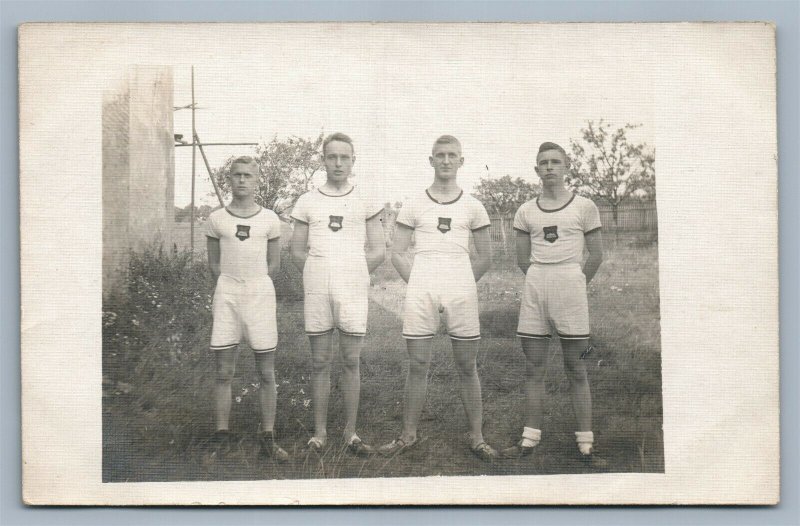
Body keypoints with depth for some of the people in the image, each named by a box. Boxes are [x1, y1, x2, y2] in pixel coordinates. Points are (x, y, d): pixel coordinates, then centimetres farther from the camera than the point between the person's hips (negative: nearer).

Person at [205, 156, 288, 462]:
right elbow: (213, 264, 11)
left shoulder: (269, 220, 3)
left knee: (266, 372, 1)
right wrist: (230, 290, 8)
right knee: (224, 372, 2)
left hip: (260, 294, 0)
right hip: (226, 297, 0)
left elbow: (274, 265, 10)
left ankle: (267, 438, 8)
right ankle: (222, 437, 9)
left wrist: (253, 286, 8)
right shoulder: (216, 219, 4)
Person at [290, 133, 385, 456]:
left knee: (351, 361, 0)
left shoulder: (366, 202, 8)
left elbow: (378, 251, 9)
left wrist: (353, 277, 7)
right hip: (316, 289, 1)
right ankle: (319, 432, 10)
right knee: (320, 362, 3)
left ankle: (350, 433, 8)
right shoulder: (307, 202, 9)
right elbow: (297, 251, 12)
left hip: (353, 288, -1)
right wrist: (319, 276, 7)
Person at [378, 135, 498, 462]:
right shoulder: (413, 206, 7)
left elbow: (485, 257, 13)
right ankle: (408, 435, 12)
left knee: (467, 367, 3)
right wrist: (416, 285, 2)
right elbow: (397, 254, 9)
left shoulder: (472, 207, 9)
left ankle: (476, 437, 9)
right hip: (420, 289, 0)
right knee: (417, 365, 2)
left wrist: (462, 287, 8)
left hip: (461, 291, 0)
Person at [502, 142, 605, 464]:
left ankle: (585, 443, 3)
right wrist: (542, 283, 11)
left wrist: (573, 286, 10)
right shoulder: (526, 212, 9)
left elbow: (596, 256, 5)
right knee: (533, 368, 5)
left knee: (575, 369, 0)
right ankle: (530, 439, 11)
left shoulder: (584, 207, 2)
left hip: (570, 285, -3)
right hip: (534, 289, 3)